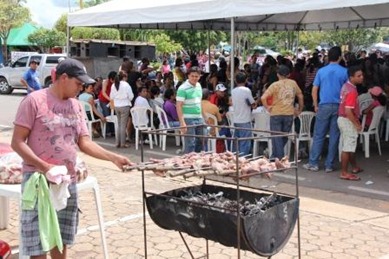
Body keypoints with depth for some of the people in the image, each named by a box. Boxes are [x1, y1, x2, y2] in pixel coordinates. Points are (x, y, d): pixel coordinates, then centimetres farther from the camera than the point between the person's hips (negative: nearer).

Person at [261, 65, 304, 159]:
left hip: (276, 114, -3)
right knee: (284, 137, 16)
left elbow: (263, 97, -17)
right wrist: (299, 110, 23)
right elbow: (300, 96, 15)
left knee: (276, 137, 3)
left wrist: (267, 107, -2)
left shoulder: (275, 85, -7)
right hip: (289, 114, 3)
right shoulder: (293, 83, 4)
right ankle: (275, 154, 24)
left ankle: (279, 157, -1)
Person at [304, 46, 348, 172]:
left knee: (318, 136, 6)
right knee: (334, 136, 5)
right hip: (339, 107, 0)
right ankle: (329, 165, 9)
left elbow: (314, 90, 2)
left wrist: (316, 106, 11)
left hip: (324, 106, 1)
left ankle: (313, 163, 8)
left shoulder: (321, 71, 1)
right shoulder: (344, 72, -2)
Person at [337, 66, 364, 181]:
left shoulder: (347, 86, 7)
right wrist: (357, 124, -17)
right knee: (347, 148, -2)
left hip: (343, 119, 10)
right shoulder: (352, 91, -23)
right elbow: (348, 111, -27)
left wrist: (356, 121, 18)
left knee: (350, 145, 22)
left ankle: (354, 167, 37)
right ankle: (344, 173, 5)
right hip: (347, 121, -10)